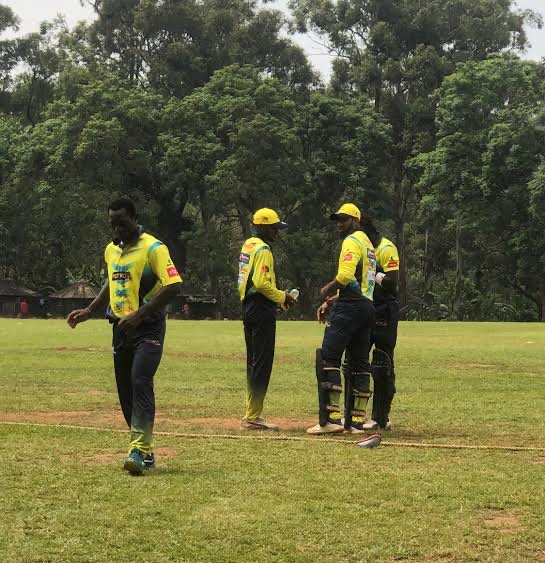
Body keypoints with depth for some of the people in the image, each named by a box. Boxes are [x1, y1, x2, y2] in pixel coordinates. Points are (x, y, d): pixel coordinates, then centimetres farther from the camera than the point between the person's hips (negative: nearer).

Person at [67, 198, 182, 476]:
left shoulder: (153, 248, -11)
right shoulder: (111, 250, 13)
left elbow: (173, 286, -20)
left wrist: (138, 315, -24)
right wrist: (89, 311, 19)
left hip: (148, 328, -8)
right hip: (121, 328, 8)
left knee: (141, 382, -21)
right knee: (125, 390, 8)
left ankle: (138, 450, -23)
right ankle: (144, 452, 18)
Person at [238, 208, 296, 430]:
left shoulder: (247, 246, 16)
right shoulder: (262, 250, -14)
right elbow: (262, 283, -23)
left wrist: (278, 297, 14)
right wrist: (282, 297, -10)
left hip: (248, 308, 10)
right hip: (261, 310, -10)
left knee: (253, 362, 15)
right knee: (262, 363, -8)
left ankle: (251, 414, 19)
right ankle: (252, 417, -8)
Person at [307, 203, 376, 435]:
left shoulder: (352, 241, -6)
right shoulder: (368, 244, 25)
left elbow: (345, 275, -21)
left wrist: (327, 290, -4)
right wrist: (330, 302, 20)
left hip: (350, 307, -10)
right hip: (368, 307, 10)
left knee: (328, 358, -11)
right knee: (359, 363, 9)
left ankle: (331, 419, -17)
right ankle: (356, 422, 9)